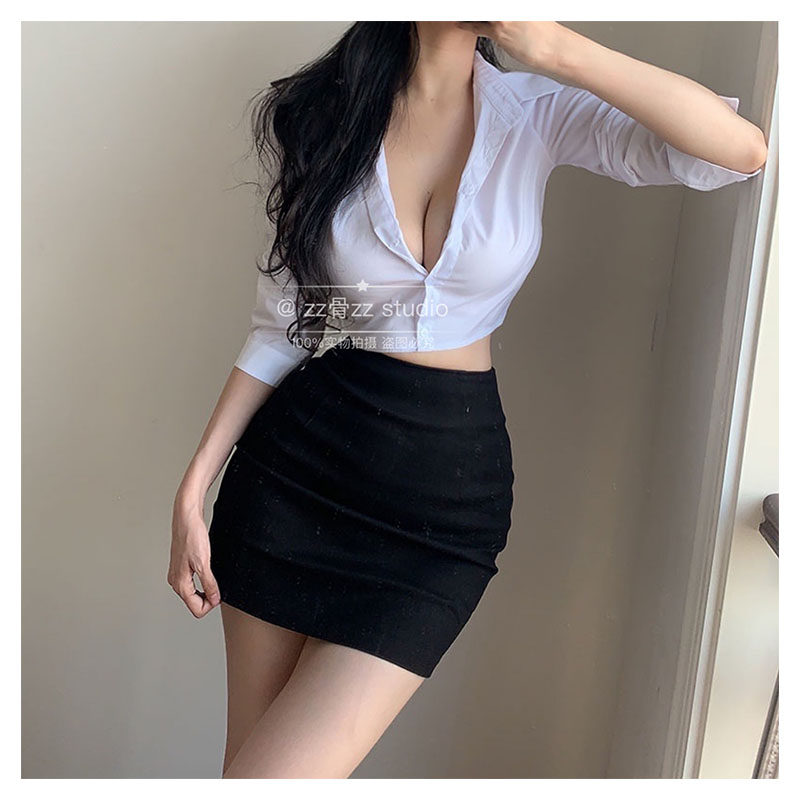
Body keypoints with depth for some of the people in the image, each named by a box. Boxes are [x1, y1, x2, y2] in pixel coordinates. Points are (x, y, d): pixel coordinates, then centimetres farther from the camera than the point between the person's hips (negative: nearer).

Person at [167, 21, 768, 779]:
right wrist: (194, 487, 1)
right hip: (296, 459, 2)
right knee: (254, 759, 12)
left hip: (445, 485, -1)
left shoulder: (536, 113, -1)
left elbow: (743, 149, -15)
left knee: (274, 772, -6)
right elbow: (281, 323, 4)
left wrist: (557, 48, -19)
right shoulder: (321, 114, 1)